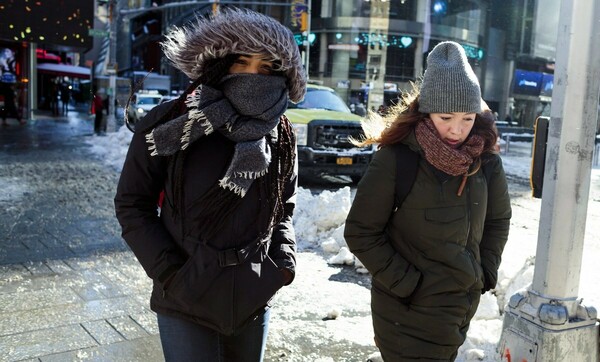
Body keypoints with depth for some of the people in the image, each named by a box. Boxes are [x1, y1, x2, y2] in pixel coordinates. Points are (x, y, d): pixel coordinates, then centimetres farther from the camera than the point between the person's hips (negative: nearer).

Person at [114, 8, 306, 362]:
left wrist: (285, 260, -2)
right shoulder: (171, 123, -11)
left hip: (255, 299, 4)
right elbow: (132, 203, -5)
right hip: (187, 300, -3)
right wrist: (169, 271, -12)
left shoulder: (281, 135, 0)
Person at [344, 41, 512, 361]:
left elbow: (499, 219, 14)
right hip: (411, 310, -5)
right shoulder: (394, 160, -17)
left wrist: (486, 272, 5)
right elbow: (360, 232, -14)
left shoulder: (486, 161, -2)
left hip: (465, 304, 6)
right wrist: (405, 283, -15)